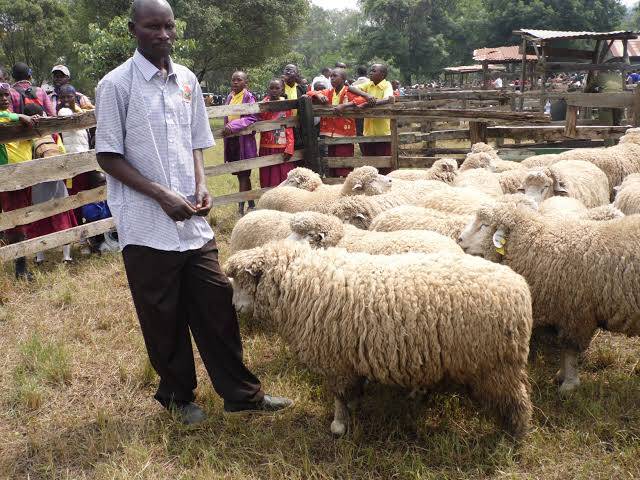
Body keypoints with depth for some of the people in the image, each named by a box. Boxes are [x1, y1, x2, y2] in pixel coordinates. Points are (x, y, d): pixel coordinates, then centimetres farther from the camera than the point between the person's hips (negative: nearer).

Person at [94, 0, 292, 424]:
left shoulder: (187, 80, 8)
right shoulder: (116, 85, -7)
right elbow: (108, 156, -7)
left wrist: (201, 185, -1)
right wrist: (162, 195, -16)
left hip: (192, 220, 5)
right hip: (147, 226, -4)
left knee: (216, 304, 8)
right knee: (164, 318, 8)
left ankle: (241, 392, 21)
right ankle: (177, 395, 28)